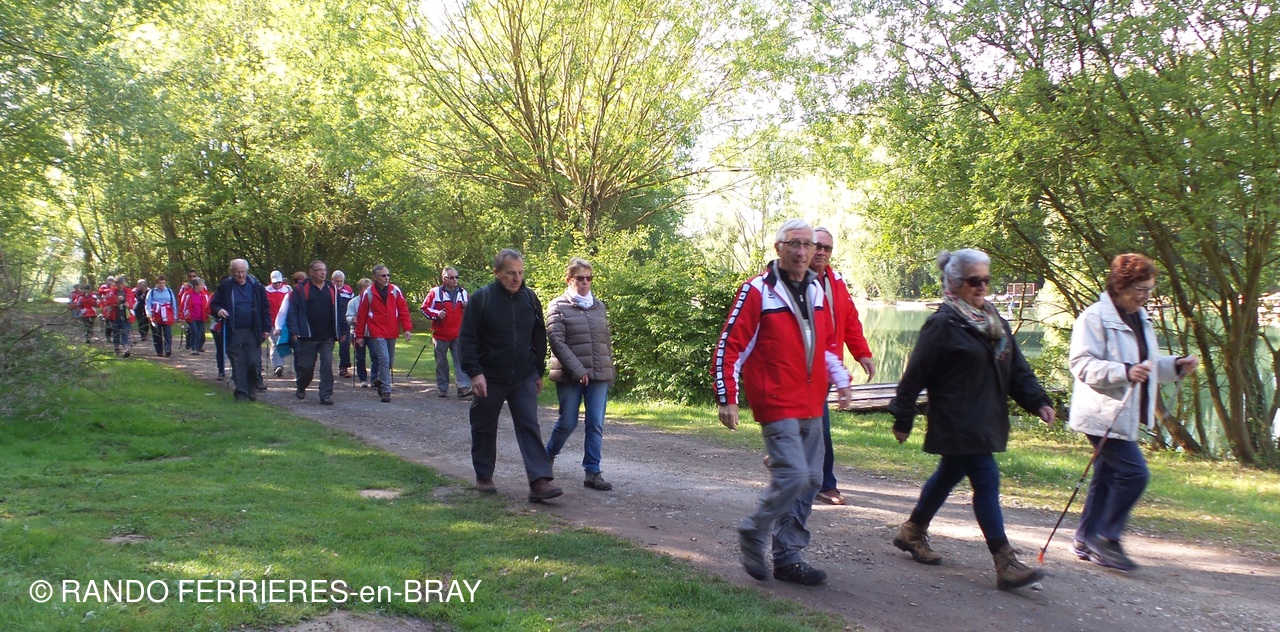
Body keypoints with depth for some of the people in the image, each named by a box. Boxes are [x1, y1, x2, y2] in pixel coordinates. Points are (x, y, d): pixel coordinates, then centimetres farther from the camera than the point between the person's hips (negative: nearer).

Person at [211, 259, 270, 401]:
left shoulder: (256, 286, 4)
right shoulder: (225, 286, 2)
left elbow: (265, 308, 7)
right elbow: (213, 304, 8)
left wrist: (266, 328, 2)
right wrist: (218, 310, -16)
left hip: (253, 332, 0)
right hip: (233, 333, 0)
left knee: (254, 362, -3)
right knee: (238, 364, 3)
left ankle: (252, 386, 20)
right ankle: (241, 392, 12)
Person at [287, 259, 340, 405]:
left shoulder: (332, 289, 9)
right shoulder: (301, 289, 0)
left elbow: (337, 312, 12)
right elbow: (293, 311, -3)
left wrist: (338, 331, 9)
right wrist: (294, 331, -11)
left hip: (327, 337, 2)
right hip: (308, 336, -2)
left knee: (327, 364, -7)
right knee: (306, 365, 6)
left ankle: (326, 394, -3)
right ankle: (301, 388, 33)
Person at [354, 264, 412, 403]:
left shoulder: (395, 291, 1)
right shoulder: (368, 293, -4)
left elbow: (403, 310, 1)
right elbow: (361, 315, 1)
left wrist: (407, 328, -7)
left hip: (392, 333, 4)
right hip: (377, 333, -3)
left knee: (390, 361, 13)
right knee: (384, 359, -13)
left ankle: (380, 380, 38)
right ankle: (386, 391, -8)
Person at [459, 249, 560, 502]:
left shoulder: (530, 298, 4)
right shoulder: (481, 298, -8)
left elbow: (539, 337, 13)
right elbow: (467, 339, -8)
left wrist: (539, 372, 14)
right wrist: (475, 373, -16)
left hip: (523, 378, 2)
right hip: (489, 378, -2)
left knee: (530, 427, -5)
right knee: (484, 429, 10)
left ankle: (540, 481, -10)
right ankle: (484, 477, 26)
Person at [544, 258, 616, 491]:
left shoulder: (599, 306, 12)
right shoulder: (558, 306, -2)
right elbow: (556, 341, -10)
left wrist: (610, 371, 12)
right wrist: (577, 370, -16)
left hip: (599, 375, 4)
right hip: (570, 376, -4)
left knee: (596, 424, 0)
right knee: (567, 422, 4)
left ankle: (592, 472, 6)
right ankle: (546, 458, 29)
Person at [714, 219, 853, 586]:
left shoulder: (816, 291, 11)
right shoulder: (758, 291, -9)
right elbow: (729, 346, -9)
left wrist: (840, 379, 11)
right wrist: (727, 398, -13)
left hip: (812, 406, 8)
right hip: (777, 406, -7)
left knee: (810, 481, 9)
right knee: (792, 476, -15)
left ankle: (788, 558, 21)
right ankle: (753, 533, 10)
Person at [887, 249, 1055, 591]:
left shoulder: (994, 321, 12)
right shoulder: (943, 325, -13)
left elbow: (1017, 367, 14)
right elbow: (916, 374, -12)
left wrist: (1038, 401, 1)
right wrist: (902, 419, -10)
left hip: (985, 421, 9)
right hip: (958, 424, -9)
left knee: (948, 475, 19)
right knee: (986, 482, -9)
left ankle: (912, 532, 36)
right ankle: (1005, 564, -5)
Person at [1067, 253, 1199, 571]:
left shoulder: (1140, 320, 17)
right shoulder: (1094, 318, -13)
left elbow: (1150, 365, 26)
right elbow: (1082, 364, -21)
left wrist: (1176, 366, 8)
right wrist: (1125, 372, -31)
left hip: (1125, 415, 9)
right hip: (1103, 415, -9)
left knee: (1107, 476, 12)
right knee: (1134, 472, -15)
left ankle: (1086, 541, 21)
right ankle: (1106, 537, -3)